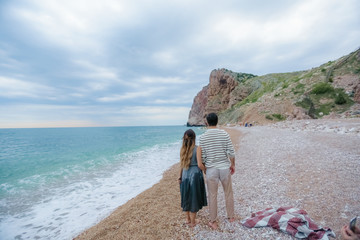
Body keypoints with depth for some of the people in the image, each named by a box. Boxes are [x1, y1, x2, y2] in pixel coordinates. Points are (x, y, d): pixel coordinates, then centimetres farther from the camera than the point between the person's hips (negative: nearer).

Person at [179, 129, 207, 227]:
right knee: (194, 199, 10)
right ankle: (192, 221, 24)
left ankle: (188, 219, 35)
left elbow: (181, 165, 4)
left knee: (186, 198, 18)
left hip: (185, 176, 5)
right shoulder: (197, 149, -15)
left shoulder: (183, 150, -1)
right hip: (195, 175, -4)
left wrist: (180, 177, 13)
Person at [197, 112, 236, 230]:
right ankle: (231, 216, 37)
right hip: (225, 168, 1)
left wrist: (204, 169, 10)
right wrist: (233, 165, 9)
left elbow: (202, 156, -6)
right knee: (228, 193, 20)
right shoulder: (224, 134, -8)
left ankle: (213, 221, 25)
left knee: (212, 196, 11)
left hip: (211, 169, -1)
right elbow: (231, 152, -7)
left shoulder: (203, 137, -9)